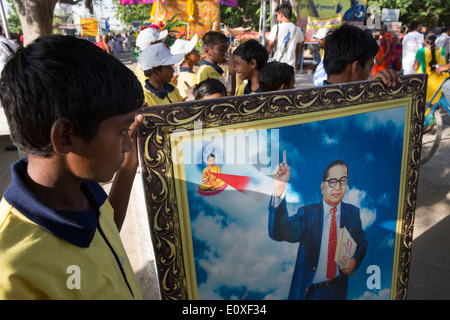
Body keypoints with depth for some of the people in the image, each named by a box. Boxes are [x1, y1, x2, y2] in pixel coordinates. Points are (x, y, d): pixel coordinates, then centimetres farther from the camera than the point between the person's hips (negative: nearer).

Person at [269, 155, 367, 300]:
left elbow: (361, 243, 11)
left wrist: (355, 260, -13)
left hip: (338, 288, 3)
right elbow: (279, 233, -32)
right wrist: (279, 190, -47)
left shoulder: (353, 213, -4)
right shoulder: (306, 213, -14)